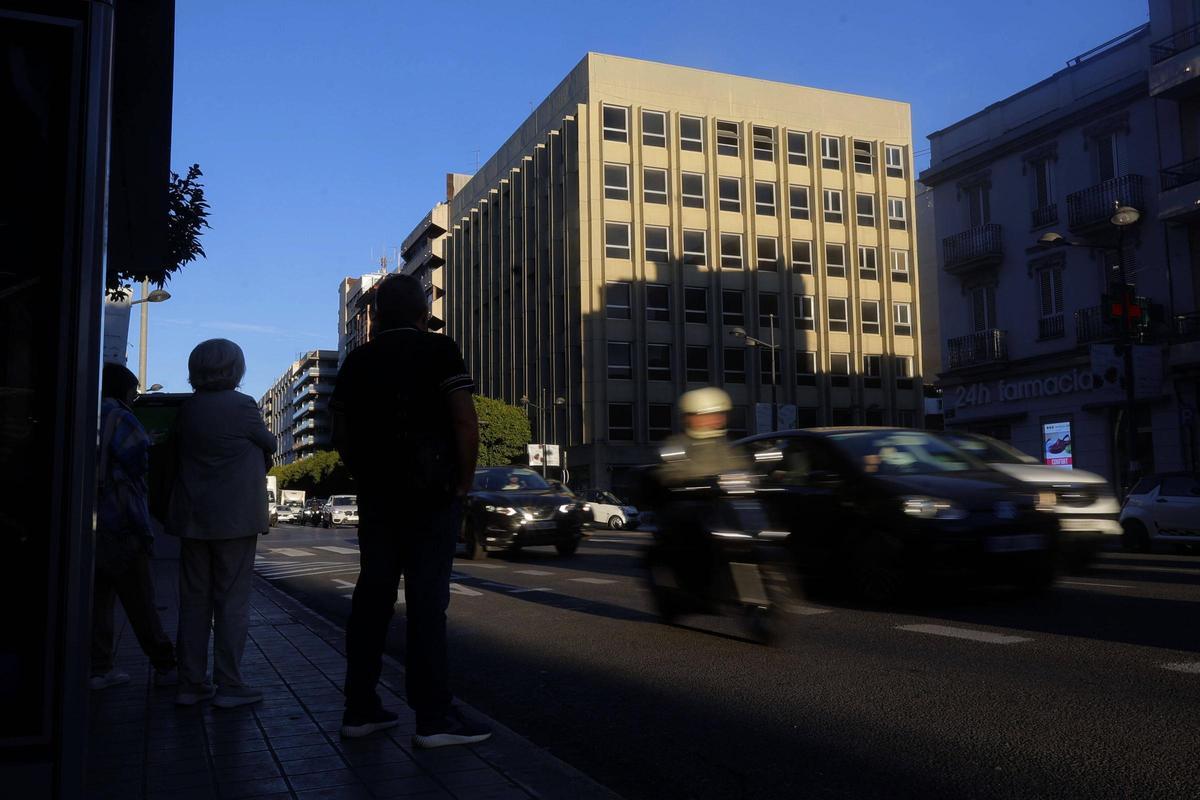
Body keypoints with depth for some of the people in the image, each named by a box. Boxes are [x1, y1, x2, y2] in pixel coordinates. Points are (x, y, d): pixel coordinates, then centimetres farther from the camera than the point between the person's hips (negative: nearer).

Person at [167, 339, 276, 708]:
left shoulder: (186, 408, 4)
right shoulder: (241, 406, -11)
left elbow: (179, 452, 12)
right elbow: (268, 444, 1)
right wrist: (255, 464, 22)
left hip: (193, 518, 5)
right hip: (235, 518, -5)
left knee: (193, 600, 11)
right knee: (232, 602, 2)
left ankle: (191, 683, 15)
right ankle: (228, 685, 4)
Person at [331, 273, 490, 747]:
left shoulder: (356, 361, 11)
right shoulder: (438, 350, -4)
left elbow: (341, 435, 11)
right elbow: (466, 424, -12)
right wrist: (463, 483, -3)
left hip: (376, 494, 5)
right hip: (432, 493, -5)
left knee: (372, 593, 10)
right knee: (427, 597, -5)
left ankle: (360, 708, 15)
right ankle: (434, 717, -3)